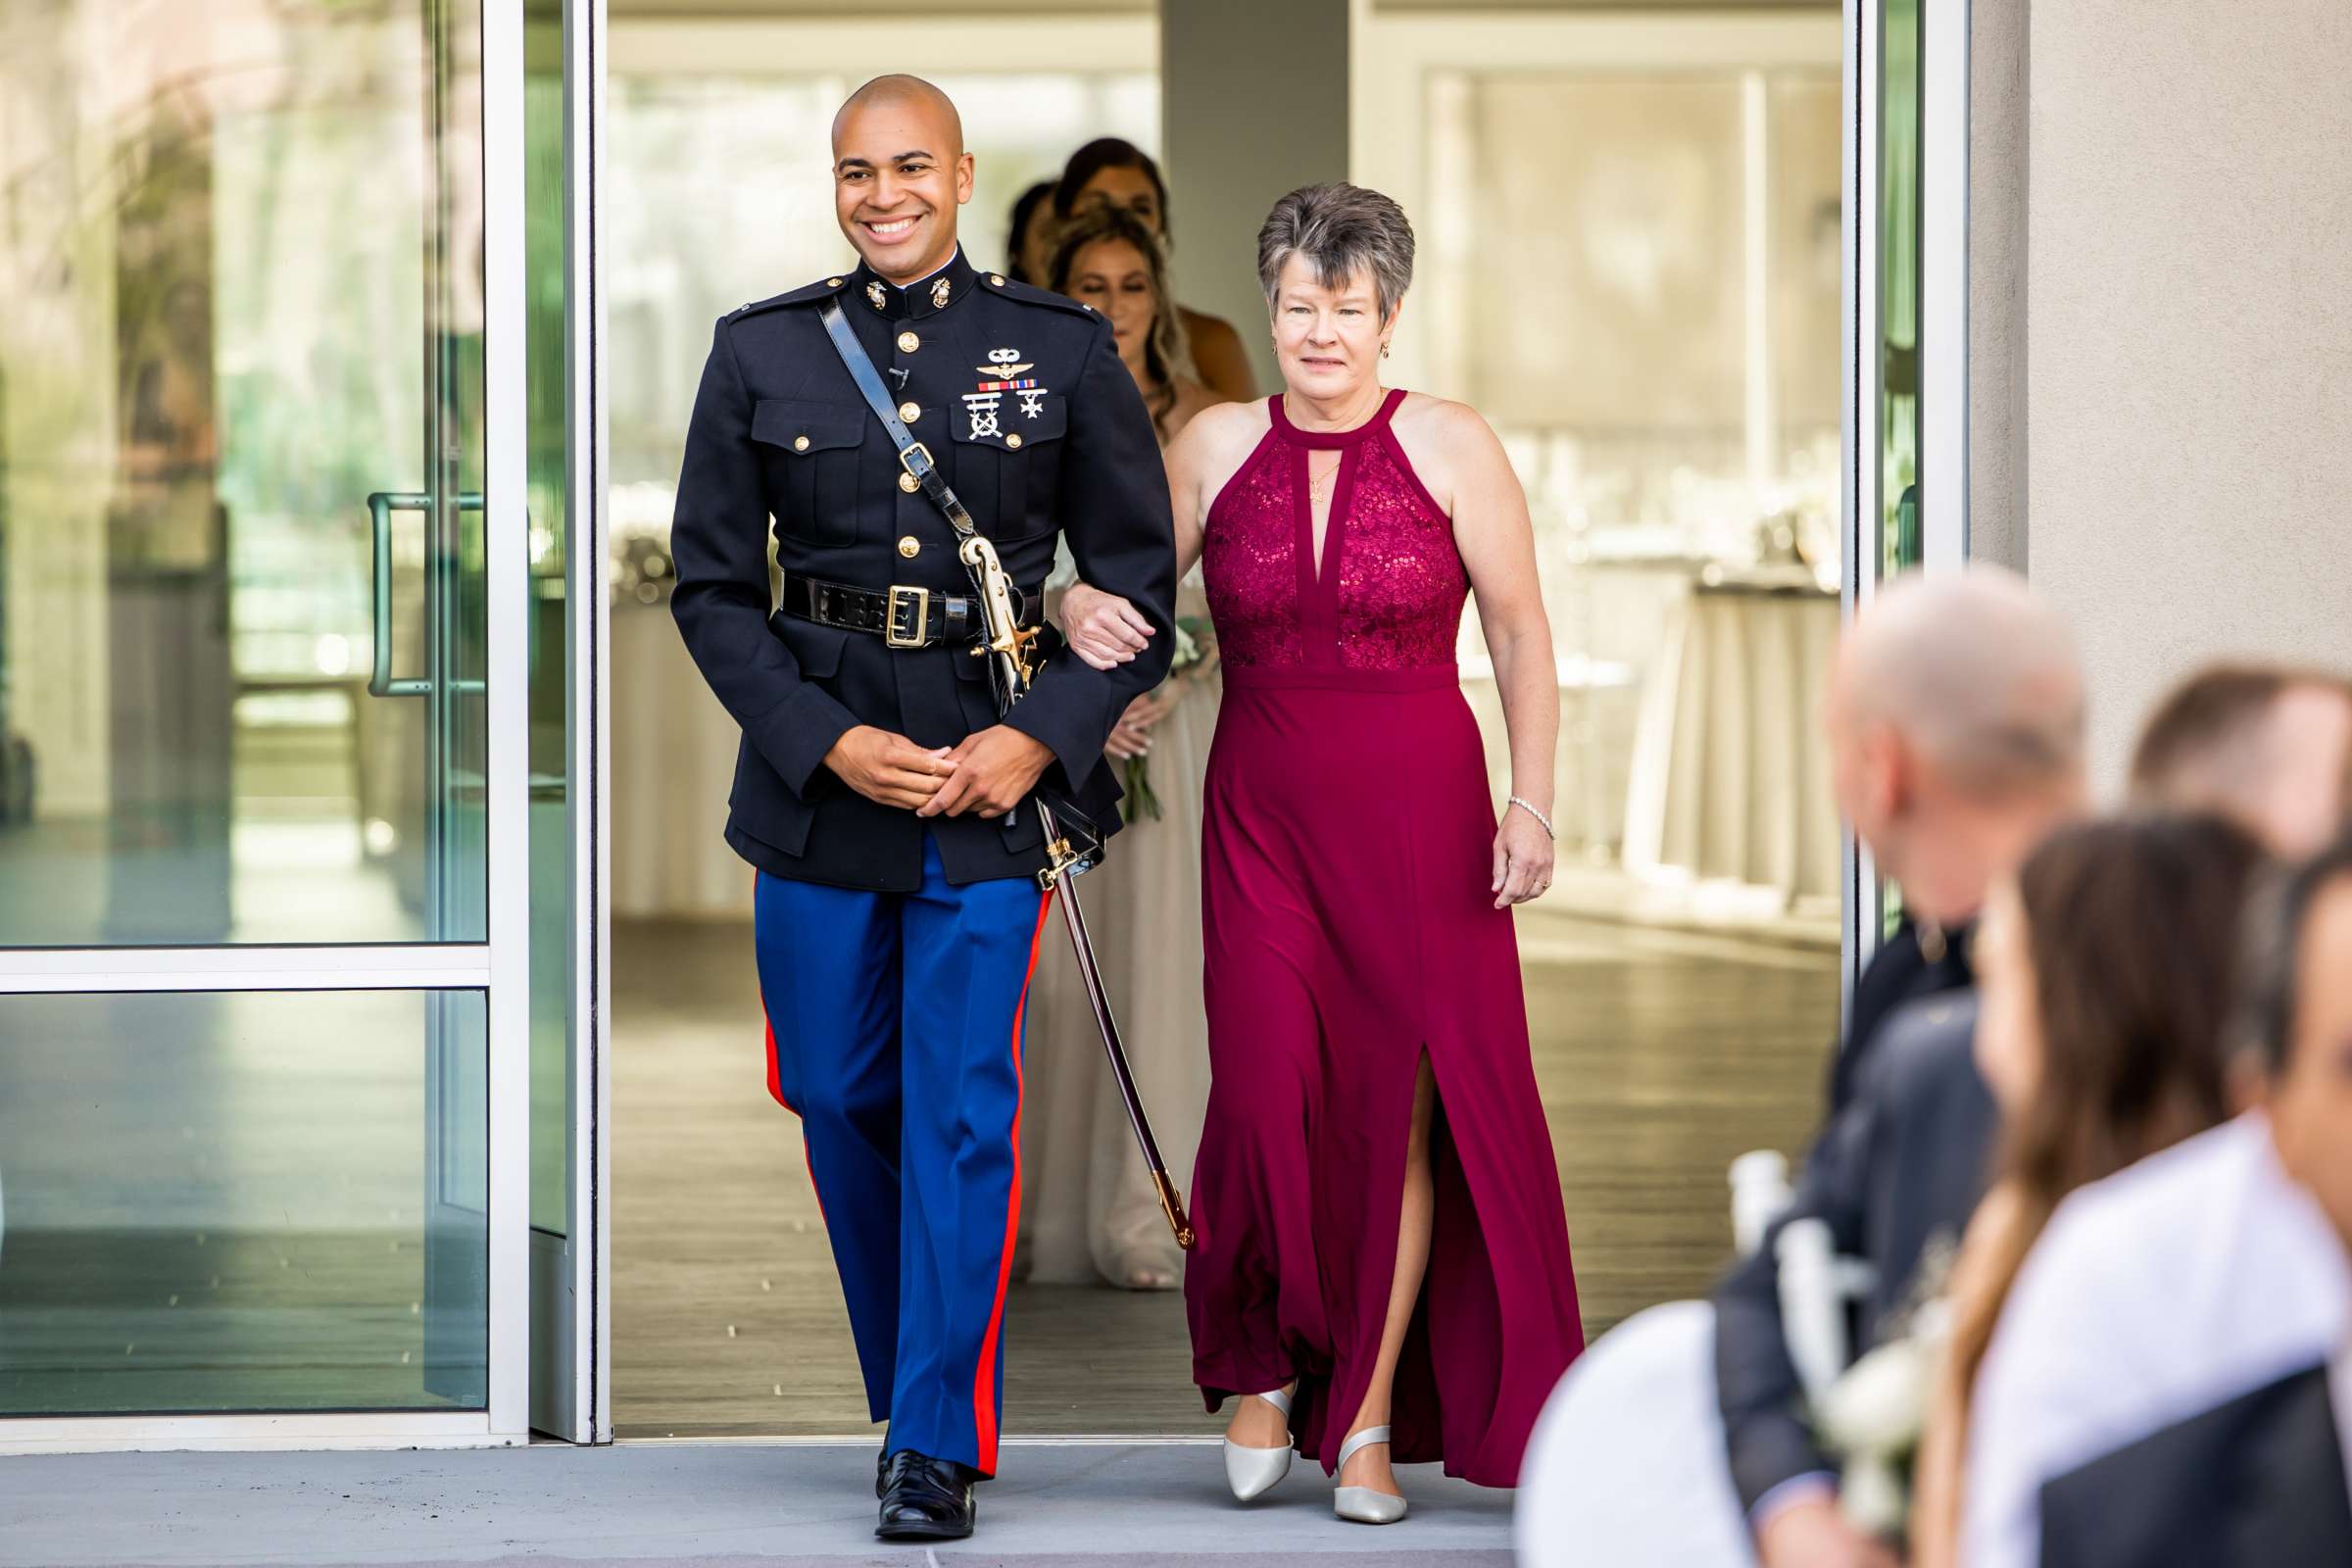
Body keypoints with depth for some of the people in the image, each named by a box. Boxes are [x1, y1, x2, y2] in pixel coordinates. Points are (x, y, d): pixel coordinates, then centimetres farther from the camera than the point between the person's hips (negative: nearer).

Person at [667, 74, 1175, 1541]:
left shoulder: (1065, 350, 1)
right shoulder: (761, 355, 3)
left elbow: (1142, 579, 3)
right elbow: (712, 585, 4)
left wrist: (1039, 737, -11)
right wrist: (831, 744, -9)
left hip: (996, 772, -2)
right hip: (818, 770, 2)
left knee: (961, 1105, -7)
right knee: (843, 1101, 8)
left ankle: (940, 1443, -1)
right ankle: (908, 1393, 27)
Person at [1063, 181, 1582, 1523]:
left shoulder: (1452, 448, -2)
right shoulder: (1214, 448, 4)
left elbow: (1522, 634, 1)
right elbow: (1127, 591, 15)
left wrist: (1532, 801, -5)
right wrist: (1082, 608, -8)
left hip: (1417, 810, -1)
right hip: (1263, 812, 1)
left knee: (1403, 1104, -2)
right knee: (1268, 1094, -10)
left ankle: (1369, 1419, 8)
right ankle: (1264, 1366, 15)